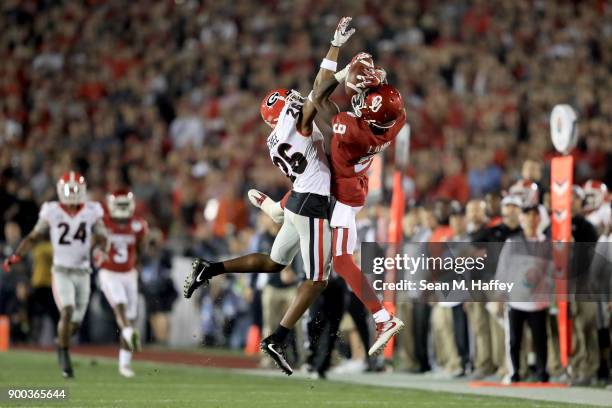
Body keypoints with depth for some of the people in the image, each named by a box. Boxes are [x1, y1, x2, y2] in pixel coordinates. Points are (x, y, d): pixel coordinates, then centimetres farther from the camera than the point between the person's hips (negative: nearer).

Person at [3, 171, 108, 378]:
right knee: (67, 312, -21)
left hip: (83, 273, 3)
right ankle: (64, 357, -6)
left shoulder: (92, 213, 0)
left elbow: (102, 239, -1)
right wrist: (16, 256, -7)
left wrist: (100, 251, -24)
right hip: (61, 271, -2)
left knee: (76, 321, 8)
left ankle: (61, 342, 42)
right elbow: (33, 237, 5)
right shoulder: (52, 213, -3)